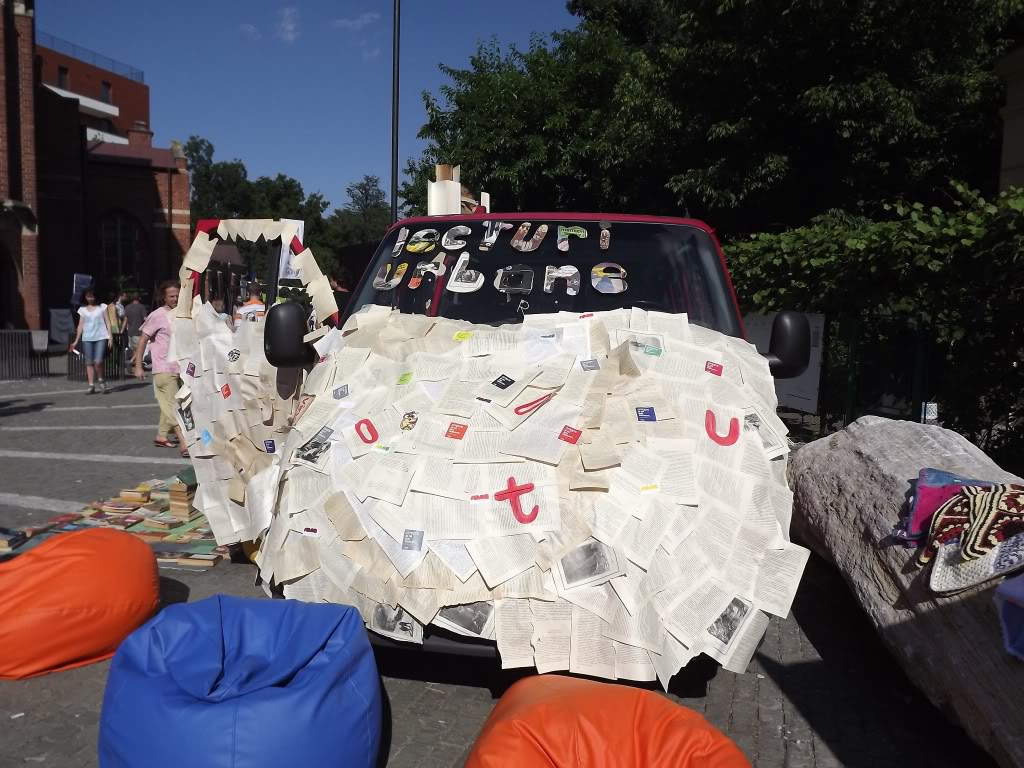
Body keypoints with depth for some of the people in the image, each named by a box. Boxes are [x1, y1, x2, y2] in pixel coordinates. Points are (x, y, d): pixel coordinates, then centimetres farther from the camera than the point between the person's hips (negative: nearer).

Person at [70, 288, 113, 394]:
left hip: (101, 337, -3)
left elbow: (107, 322, 3)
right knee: (89, 363, 3)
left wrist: (110, 336, -8)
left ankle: (100, 380, 11)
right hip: (87, 338, 3)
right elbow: (80, 325, 12)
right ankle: (91, 386, 7)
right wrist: (76, 341, 7)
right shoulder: (82, 309, 11)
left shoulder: (102, 307, 6)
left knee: (98, 361, -15)